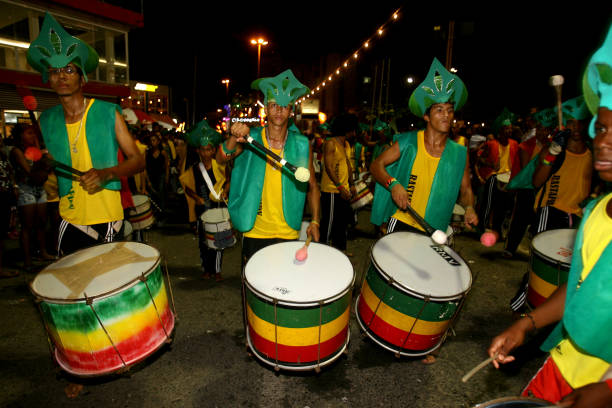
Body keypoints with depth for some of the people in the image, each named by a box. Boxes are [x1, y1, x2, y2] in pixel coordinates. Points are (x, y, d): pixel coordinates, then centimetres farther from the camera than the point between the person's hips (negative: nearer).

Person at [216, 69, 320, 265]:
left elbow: (312, 186, 5)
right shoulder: (251, 138, -3)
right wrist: (234, 140, -35)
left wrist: (315, 221, -2)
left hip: (288, 233, 0)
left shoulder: (301, 145, -2)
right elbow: (221, 159, -15)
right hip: (254, 231, 0)